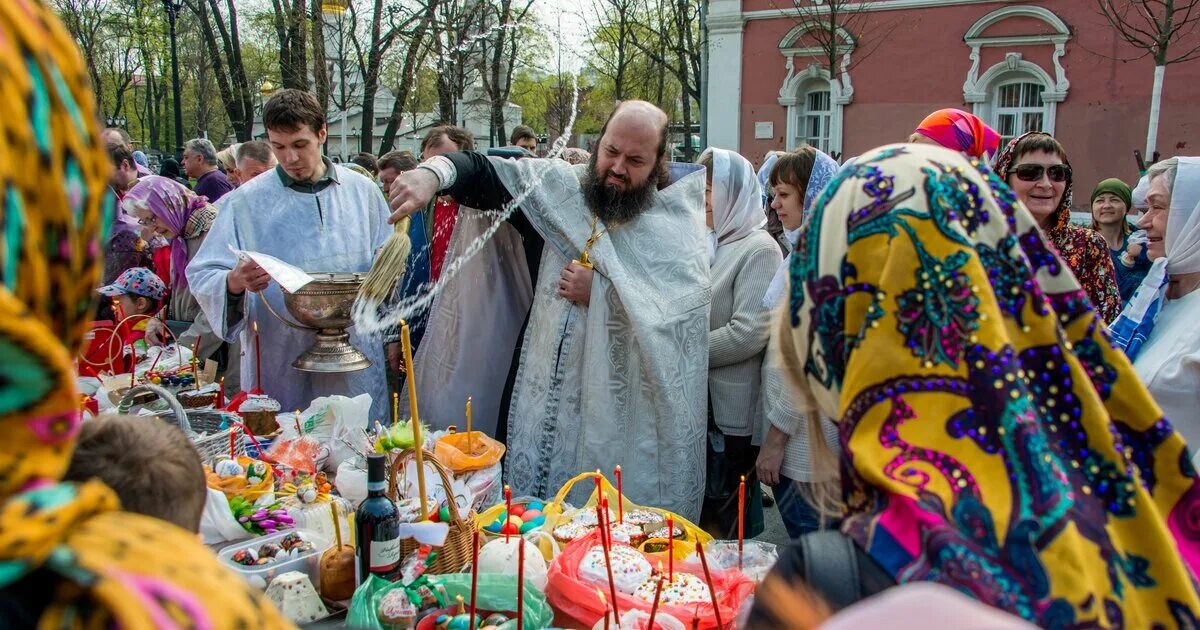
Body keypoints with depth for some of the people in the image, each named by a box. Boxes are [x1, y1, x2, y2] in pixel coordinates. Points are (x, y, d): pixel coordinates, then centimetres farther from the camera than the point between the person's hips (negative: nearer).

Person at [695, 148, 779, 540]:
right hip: (694, 398, 7)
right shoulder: (706, 243, 9)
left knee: (727, 525, 6)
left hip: (731, 408, -7)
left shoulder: (758, 249, -11)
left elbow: (749, 333, -20)